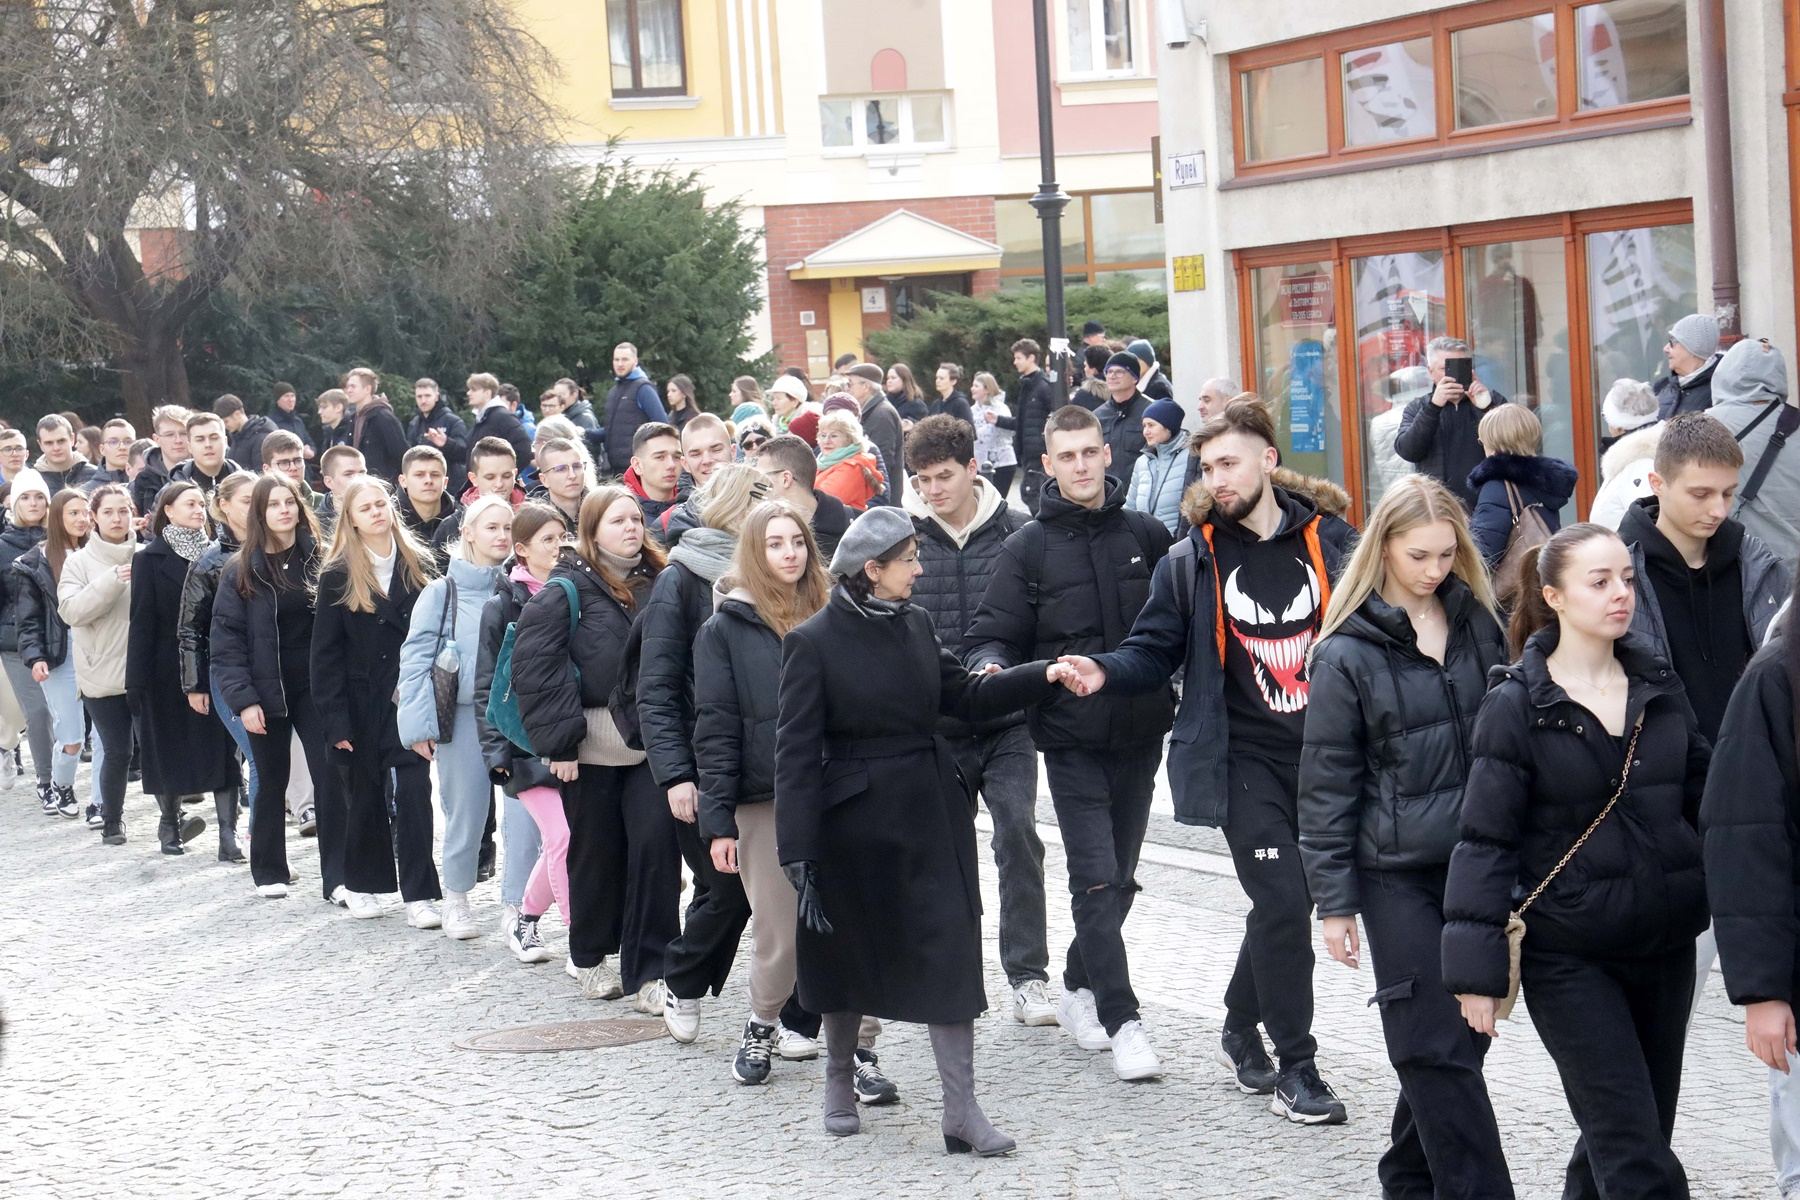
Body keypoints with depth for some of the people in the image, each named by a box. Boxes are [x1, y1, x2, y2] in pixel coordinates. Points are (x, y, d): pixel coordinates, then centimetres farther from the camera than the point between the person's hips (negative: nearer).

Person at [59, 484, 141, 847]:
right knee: (117, 752, 4)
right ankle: (111, 820, 22)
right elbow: (70, 610, -14)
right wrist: (112, 581, -23)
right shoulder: (79, 562, 0)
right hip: (102, 676, -1)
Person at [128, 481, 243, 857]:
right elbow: (142, 622, -5)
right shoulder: (151, 559, -2)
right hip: (169, 668, -2)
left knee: (223, 751, -5)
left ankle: (228, 833, -6)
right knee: (169, 749, 8)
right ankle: (171, 821, 26)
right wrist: (136, 680, -9)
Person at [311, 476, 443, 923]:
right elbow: (325, 653, -3)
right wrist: (334, 719, -9)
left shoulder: (418, 565, 4)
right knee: (364, 795, 10)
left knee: (411, 794, -8)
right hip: (360, 704, -1)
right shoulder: (337, 576, -2)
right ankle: (361, 884, 27)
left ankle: (419, 894, -7)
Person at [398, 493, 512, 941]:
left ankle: (517, 905, 5)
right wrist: (419, 724, -9)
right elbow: (416, 658, -3)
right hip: (462, 716, -2)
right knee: (466, 813, 6)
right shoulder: (442, 592, -1)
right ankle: (456, 900, 26)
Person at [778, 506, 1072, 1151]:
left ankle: (961, 1110, -1)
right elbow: (796, 754, -12)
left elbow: (965, 697, 12)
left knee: (951, 952, -3)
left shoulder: (915, 625, 5)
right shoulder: (813, 642, -11)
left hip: (931, 813, 4)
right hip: (856, 823, -4)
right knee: (850, 953, 12)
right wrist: (798, 853, -16)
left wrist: (1042, 675, -2)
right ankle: (840, 1083, 34)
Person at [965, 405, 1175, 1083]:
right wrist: (991, 665, -22)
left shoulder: (1147, 537, 6)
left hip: (1139, 733, 3)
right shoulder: (1029, 549, 0)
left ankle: (1079, 988, 31)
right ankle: (1120, 1020, -5)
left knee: (1119, 876, 12)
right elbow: (991, 637, 0)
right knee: (1096, 879, -9)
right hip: (1072, 739, -3)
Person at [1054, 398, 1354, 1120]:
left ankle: (1241, 1027, 34)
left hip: (1323, 755, 2)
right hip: (1245, 759, -2)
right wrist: (1106, 672, -15)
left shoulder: (1328, 540, 2)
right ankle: (1296, 1068, 0)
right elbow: (1157, 650, 5)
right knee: (1283, 903, -11)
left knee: (1284, 904, 10)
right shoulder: (1194, 559, 1)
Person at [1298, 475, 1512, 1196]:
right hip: (1398, 873, -4)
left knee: (1462, 1033, 9)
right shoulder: (1348, 654, -6)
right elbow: (1325, 786, -4)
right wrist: (1334, 901, -6)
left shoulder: (1478, 625, 8)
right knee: (1438, 1045, -6)